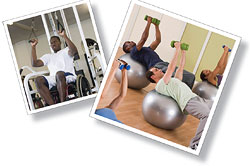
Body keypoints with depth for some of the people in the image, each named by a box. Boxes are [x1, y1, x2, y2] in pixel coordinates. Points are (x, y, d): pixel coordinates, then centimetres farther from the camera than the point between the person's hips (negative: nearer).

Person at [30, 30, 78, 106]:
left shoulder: (65, 51, 21)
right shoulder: (48, 56, 33)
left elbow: (74, 51, -5)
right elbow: (34, 63, 19)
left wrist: (64, 36, -8)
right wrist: (33, 47, 18)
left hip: (68, 76, -4)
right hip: (53, 79, 4)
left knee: (59, 74, -41)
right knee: (38, 80, -27)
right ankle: (52, 105, -37)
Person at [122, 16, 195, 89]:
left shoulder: (146, 49, 37)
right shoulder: (133, 52, 10)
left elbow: (158, 40, 36)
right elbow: (143, 38, -3)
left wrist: (156, 25, 32)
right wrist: (148, 23, 4)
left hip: (165, 64, 9)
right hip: (156, 66, -9)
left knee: (190, 77, -11)